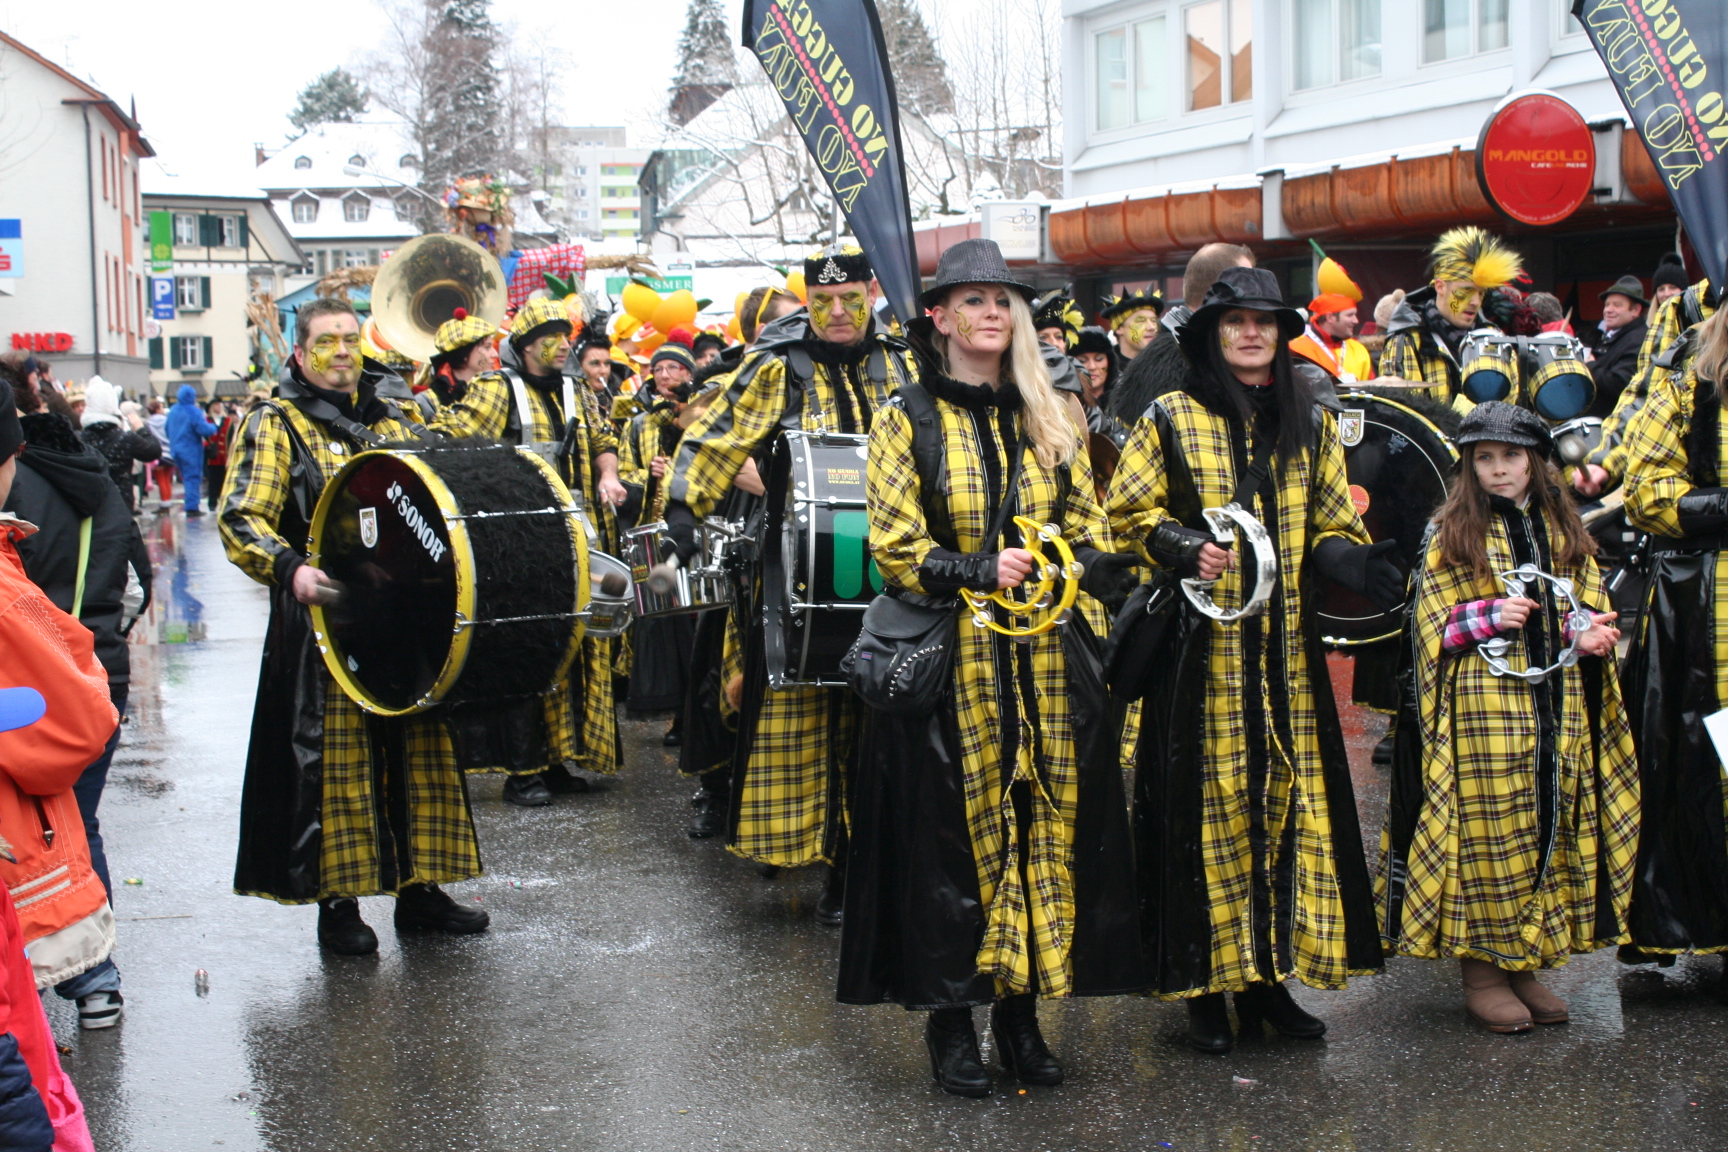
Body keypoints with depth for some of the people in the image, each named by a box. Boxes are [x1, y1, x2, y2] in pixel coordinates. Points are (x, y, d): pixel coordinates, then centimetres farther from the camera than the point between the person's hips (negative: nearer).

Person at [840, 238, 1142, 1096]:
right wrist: (982, 570, -17)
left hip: (1046, 664, 4)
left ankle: (1021, 1009, 15)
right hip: (949, 663, -4)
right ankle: (949, 1019, 9)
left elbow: (1090, 534, 15)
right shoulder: (907, 420, 1)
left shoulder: (1047, 422, 13)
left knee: (1045, 825, 4)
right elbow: (895, 546, -5)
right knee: (949, 833, -1)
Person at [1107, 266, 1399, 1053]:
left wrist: (1351, 563, -5)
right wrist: (1186, 547, -15)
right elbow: (1129, 513, 3)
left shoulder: (1310, 425, 13)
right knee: (1207, 805, -2)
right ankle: (1205, 987, 7)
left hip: (1286, 649, 4)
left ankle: (1268, 977, 15)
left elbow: (1330, 526, 16)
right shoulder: (1170, 419, 2)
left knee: (1288, 799, 4)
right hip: (1202, 648, -4)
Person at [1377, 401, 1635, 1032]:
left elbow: (1589, 609, 15)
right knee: (1488, 835, -3)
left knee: (1551, 830, 6)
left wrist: (1588, 636, -7)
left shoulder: (1564, 531, 13)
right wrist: (1492, 616, -18)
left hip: (1555, 710, 5)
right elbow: (1433, 624, -2)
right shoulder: (1453, 534, 1)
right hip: (1483, 712, -4)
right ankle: (1481, 973, 7)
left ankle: (1527, 966, 16)